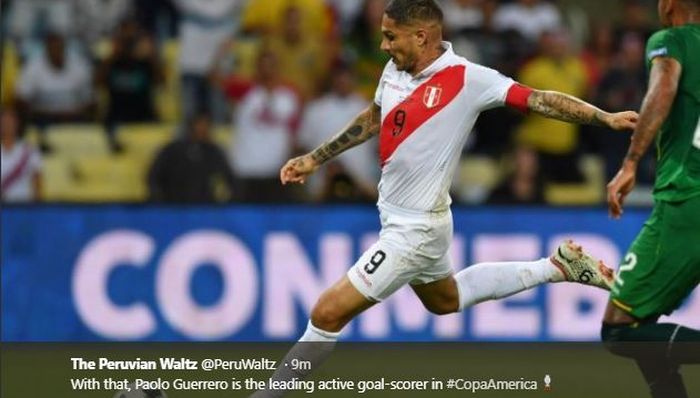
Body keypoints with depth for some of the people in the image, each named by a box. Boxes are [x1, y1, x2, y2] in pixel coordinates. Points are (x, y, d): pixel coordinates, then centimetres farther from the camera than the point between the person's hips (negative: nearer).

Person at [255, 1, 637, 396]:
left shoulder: (468, 79, -22)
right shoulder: (396, 70, -1)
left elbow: (538, 99, -21)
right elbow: (372, 119, 18)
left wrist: (605, 117, -31)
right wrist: (315, 159, 22)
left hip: (415, 229, -9)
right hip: (397, 216, 9)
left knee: (327, 314, -11)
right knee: (444, 299, 33)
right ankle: (556, 267, 37)